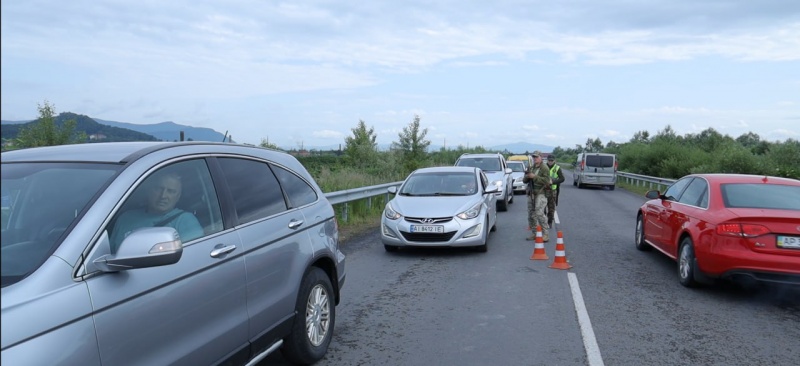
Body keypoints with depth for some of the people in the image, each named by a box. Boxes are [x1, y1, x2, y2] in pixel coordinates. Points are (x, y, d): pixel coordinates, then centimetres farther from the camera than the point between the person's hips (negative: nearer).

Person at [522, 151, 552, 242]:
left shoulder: (544, 168, -6)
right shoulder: (531, 168, 17)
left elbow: (546, 181, -18)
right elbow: (524, 180, 16)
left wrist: (534, 177, -21)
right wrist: (527, 177, -6)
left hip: (540, 193, -8)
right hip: (531, 194, 8)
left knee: (539, 213, -17)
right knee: (531, 215, 9)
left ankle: (546, 234, -12)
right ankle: (535, 233, 19)